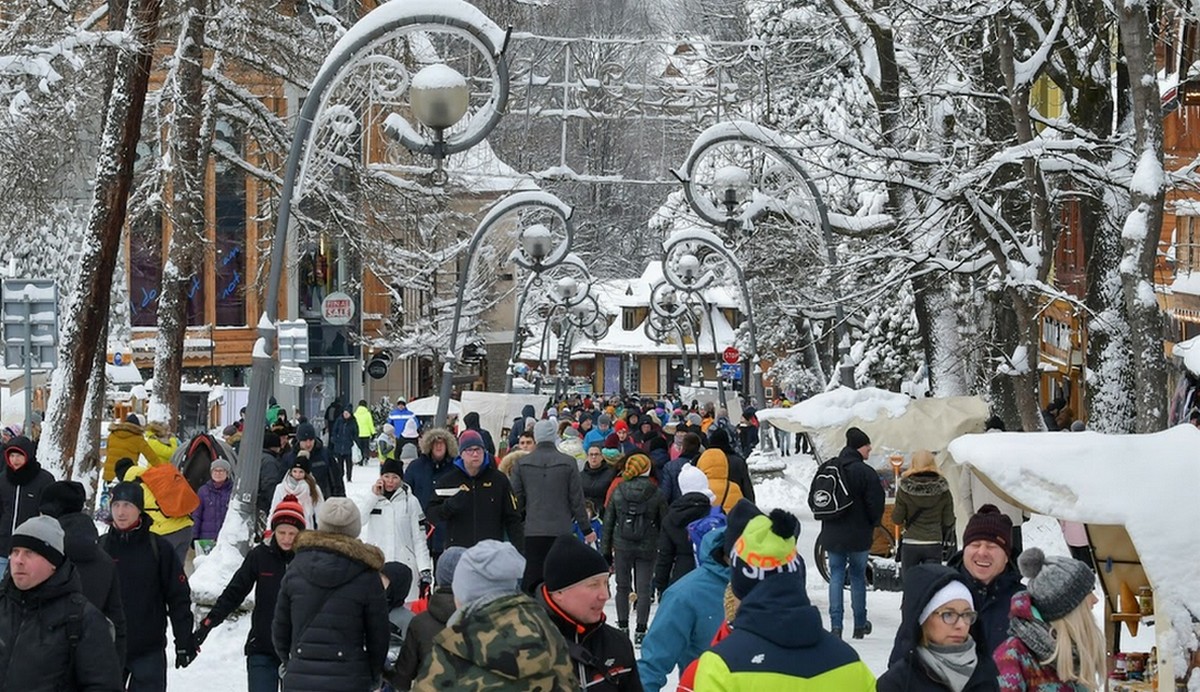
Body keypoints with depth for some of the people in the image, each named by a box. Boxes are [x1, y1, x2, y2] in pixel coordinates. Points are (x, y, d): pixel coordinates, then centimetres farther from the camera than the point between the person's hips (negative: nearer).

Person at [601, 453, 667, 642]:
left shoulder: (618, 492, 0)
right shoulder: (656, 494, -4)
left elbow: (608, 522, 4)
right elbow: (664, 524, 0)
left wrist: (606, 550, 10)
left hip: (622, 547, 2)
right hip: (647, 548, -1)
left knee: (622, 587, 14)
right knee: (644, 589, 3)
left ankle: (623, 626, 15)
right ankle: (641, 630, -1)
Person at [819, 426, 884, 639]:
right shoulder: (866, 473, -14)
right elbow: (876, 504, -12)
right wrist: (871, 525, 8)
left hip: (832, 534, 4)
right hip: (858, 536, -4)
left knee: (836, 576, 6)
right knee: (858, 577, 8)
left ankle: (835, 625, -3)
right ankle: (860, 625, 15)